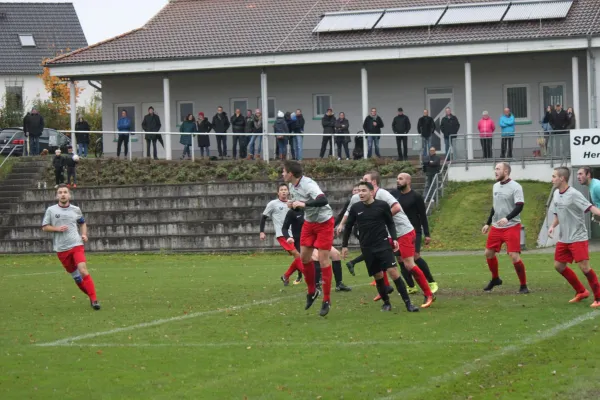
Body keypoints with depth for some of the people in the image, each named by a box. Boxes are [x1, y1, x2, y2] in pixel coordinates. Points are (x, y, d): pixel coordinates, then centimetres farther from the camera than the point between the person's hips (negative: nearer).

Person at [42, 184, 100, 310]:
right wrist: (57, 229, -12)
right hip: (61, 249, 1)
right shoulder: (51, 210, 3)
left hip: (76, 245, -1)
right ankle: (91, 296, 24)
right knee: (75, 276, 7)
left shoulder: (76, 210, 7)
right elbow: (44, 227, 4)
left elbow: (82, 223, 24)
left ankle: (94, 299, -17)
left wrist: (84, 234, 6)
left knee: (83, 271, -19)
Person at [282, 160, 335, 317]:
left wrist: (303, 204, -47)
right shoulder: (292, 187, 0)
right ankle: (312, 291, 26)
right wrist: (293, 205, -5)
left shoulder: (308, 185, -27)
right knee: (304, 256, 7)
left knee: (323, 259, -8)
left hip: (324, 222, -8)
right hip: (309, 222, 8)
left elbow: (323, 200, -42)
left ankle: (326, 300, -2)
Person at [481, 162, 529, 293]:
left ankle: (523, 286, -2)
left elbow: (519, 206, -20)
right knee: (489, 253, 12)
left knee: (514, 256, -13)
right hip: (496, 227, 8)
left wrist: (507, 218, -33)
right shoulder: (496, 186, 11)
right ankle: (495, 279, 34)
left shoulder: (515, 187, -12)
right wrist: (488, 223, 21)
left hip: (511, 227, -8)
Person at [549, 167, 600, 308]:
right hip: (564, 238, 9)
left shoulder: (574, 194, -17)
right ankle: (581, 292, 25)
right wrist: (553, 226, 2)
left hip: (578, 237, -8)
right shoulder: (556, 194, 7)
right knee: (559, 265, 10)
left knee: (584, 267, -14)